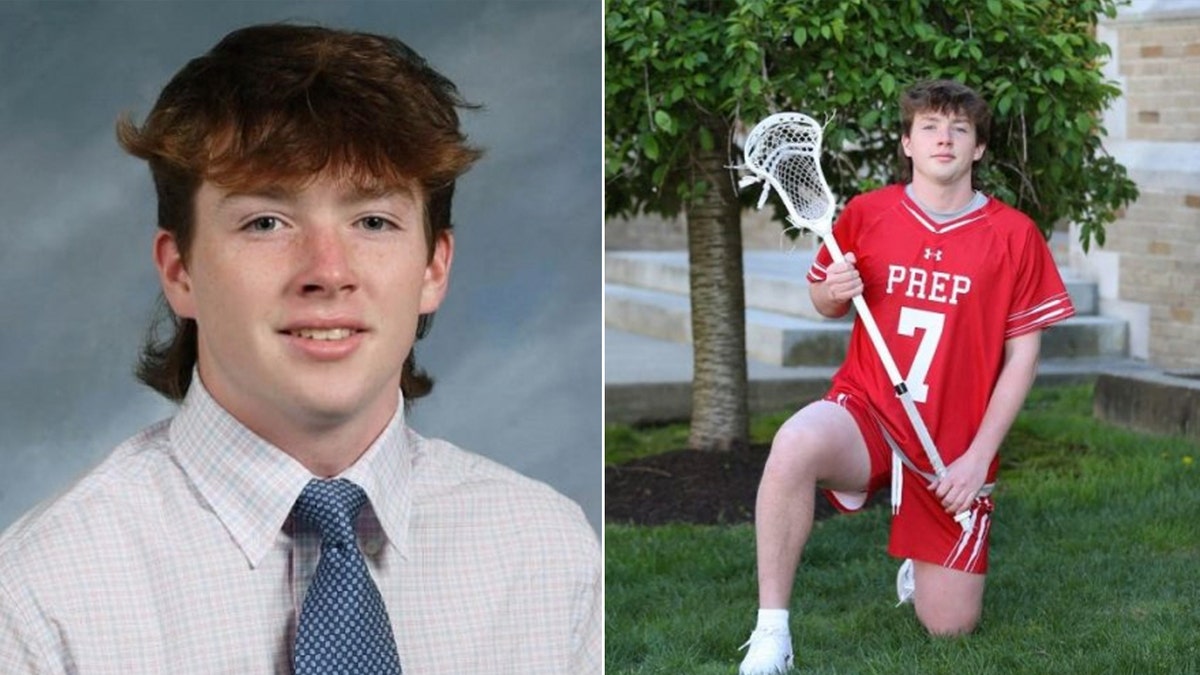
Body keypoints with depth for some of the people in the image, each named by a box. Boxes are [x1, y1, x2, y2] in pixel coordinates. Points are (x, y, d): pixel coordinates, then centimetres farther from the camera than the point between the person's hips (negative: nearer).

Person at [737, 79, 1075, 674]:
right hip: (865, 417, 0)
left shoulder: (1014, 235, -4)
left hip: (956, 451, 1)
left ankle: (919, 566, 40)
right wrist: (834, 292, -10)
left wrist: (977, 456, -9)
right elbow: (825, 303, 16)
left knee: (950, 625, 1)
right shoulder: (865, 214, 1)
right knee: (795, 444, -38)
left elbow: (1022, 354, -1)